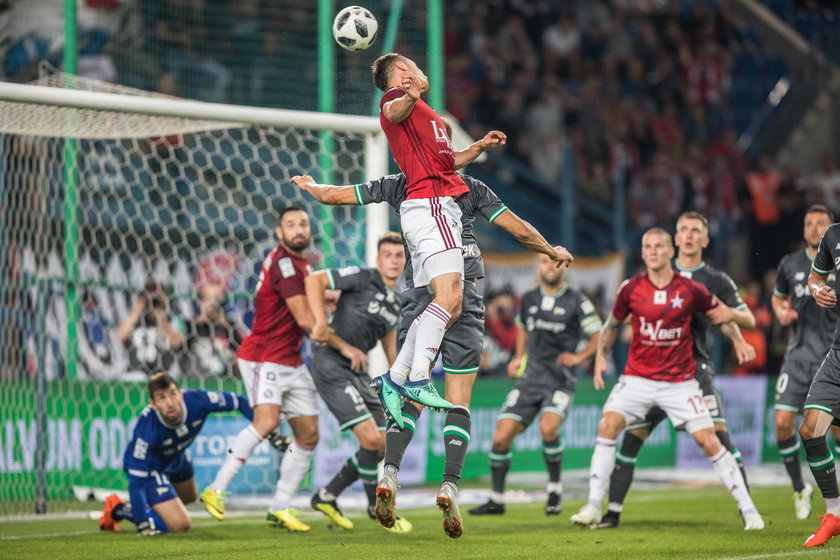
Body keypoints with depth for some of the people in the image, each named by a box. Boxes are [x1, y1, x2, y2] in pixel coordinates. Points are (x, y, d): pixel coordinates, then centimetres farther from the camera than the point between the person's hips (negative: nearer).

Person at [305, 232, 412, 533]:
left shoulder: (396, 302, 13)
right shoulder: (363, 278, -10)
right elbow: (314, 280, -15)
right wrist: (321, 322, -24)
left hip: (358, 371, 9)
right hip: (331, 366, -9)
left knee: (384, 445, 7)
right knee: (370, 438, -16)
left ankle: (327, 496, 20)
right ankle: (377, 506, 4)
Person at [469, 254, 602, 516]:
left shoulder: (577, 301, -5)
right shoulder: (529, 299, 9)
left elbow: (598, 336, -1)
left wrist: (579, 357, -16)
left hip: (560, 379, -4)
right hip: (531, 378, 4)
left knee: (548, 428, -30)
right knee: (500, 437, -4)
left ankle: (555, 488, -8)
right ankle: (496, 499, 11)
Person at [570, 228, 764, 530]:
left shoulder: (691, 290, -8)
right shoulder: (631, 288, -4)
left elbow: (720, 313, 8)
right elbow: (612, 324, 12)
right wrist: (601, 356, 1)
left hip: (680, 380, -1)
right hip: (638, 377, 1)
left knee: (708, 441, -7)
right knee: (608, 425, -18)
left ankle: (748, 508, 4)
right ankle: (593, 506, -11)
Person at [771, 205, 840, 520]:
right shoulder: (790, 265, 7)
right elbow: (777, 297, 23)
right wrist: (782, 313, 2)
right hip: (798, 354, 2)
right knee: (783, 422, -9)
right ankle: (800, 489, 11)